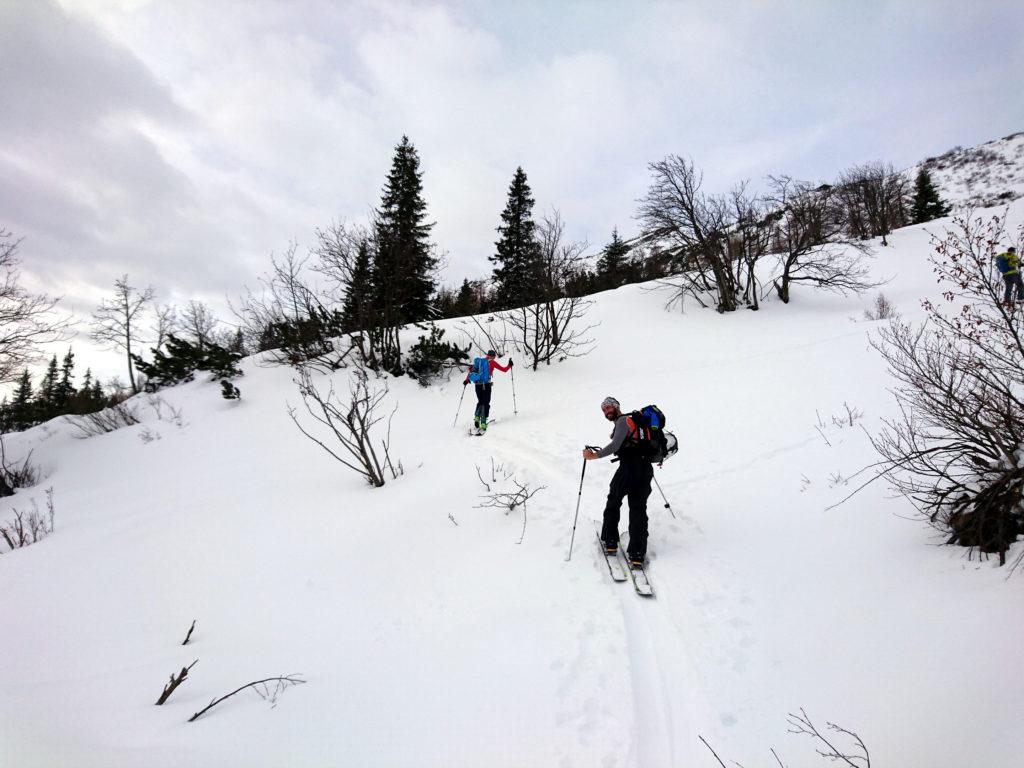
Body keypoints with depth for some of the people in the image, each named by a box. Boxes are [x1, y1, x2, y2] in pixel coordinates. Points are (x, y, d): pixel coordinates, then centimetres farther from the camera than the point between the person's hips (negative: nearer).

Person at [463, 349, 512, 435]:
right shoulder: (493, 362, 3)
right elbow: (504, 370, 4)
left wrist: (467, 380, 24)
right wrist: (510, 365, 22)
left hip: (477, 385, 5)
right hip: (486, 384, -5)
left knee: (480, 402, 20)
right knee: (486, 404, -3)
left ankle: (476, 419, 5)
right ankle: (483, 424, -13)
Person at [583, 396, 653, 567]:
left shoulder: (622, 421, -6)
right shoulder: (632, 420, 20)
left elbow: (615, 446, -21)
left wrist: (594, 456, -16)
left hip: (628, 469, -7)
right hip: (645, 469, 7)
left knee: (613, 504, 13)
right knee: (638, 510, 7)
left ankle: (610, 542, 21)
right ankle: (637, 554, 2)